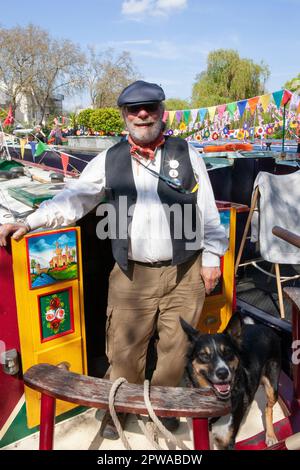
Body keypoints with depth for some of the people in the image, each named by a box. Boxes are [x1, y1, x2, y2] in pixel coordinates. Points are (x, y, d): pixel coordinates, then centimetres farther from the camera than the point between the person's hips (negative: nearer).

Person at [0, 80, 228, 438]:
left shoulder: (187, 154, 2)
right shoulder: (108, 160, 4)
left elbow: (207, 210, 4)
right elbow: (73, 199, 3)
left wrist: (211, 256, 3)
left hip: (185, 273, 0)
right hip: (132, 275, 0)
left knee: (175, 347, 14)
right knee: (124, 349, 9)